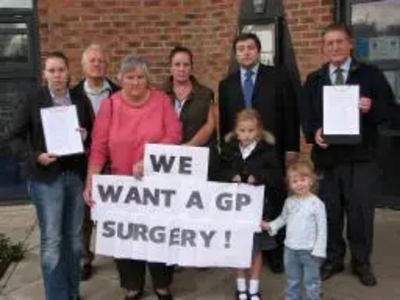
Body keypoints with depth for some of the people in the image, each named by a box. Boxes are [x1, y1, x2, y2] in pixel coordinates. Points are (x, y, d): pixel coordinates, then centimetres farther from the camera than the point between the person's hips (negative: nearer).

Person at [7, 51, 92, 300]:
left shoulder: (80, 100, 5)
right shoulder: (33, 100, -3)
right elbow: (15, 137, -2)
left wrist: (86, 135, -9)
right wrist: (35, 156, -17)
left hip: (76, 175, 3)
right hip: (46, 177, -3)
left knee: (74, 238, 12)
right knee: (51, 241, -1)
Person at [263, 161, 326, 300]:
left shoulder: (316, 203, -15)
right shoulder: (289, 202, 1)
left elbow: (322, 228, -13)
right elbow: (283, 218, 17)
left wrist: (319, 250, -15)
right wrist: (270, 226, 2)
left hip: (309, 250, -5)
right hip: (290, 248, 5)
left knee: (311, 281, 9)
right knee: (292, 280, 21)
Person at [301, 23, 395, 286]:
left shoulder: (371, 75, 4)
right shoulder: (314, 80, 11)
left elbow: (388, 109, 0)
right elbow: (306, 115, 5)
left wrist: (371, 109, -21)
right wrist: (314, 132, -15)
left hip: (361, 157, -2)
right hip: (327, 156, 2)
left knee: (361, 212, 6)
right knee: (329, 211, 10)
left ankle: (361, 262, 23)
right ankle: (332, 259, 26)